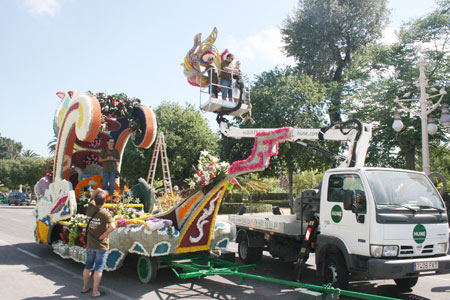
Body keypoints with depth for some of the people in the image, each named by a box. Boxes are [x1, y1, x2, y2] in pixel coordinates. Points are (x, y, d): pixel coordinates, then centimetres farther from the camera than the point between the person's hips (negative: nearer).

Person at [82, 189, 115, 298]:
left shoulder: (90, 210, -5)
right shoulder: (105, 213, -19)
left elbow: (92, 199, 16)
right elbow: (112, 226, -31)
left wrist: (97, 191, 4)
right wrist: (104, 235, -20)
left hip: (90, 245, 5)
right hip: (101, 246, -5)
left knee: (88, 266, 18)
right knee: (98, 269, 3)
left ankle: (85, 287, 32)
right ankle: (95, 292, 7)